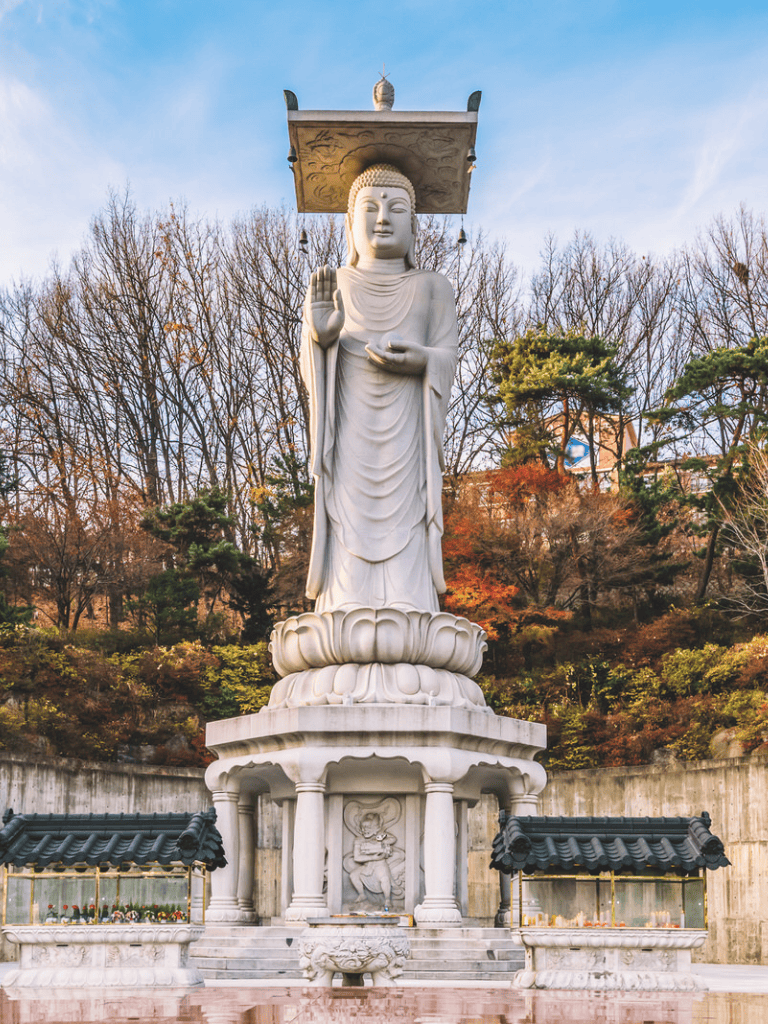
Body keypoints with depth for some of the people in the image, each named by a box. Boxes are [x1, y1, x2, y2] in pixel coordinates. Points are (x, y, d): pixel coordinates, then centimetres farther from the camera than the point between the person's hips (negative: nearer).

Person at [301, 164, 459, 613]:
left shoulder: (433, 288, 14)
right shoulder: (328, 288, 14)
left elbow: (448, 358, 4)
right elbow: (313, 373, 5)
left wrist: (422, 360, -19)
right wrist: (319, 334, -17)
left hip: (407, 438, 0)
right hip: (349, 437, 0)